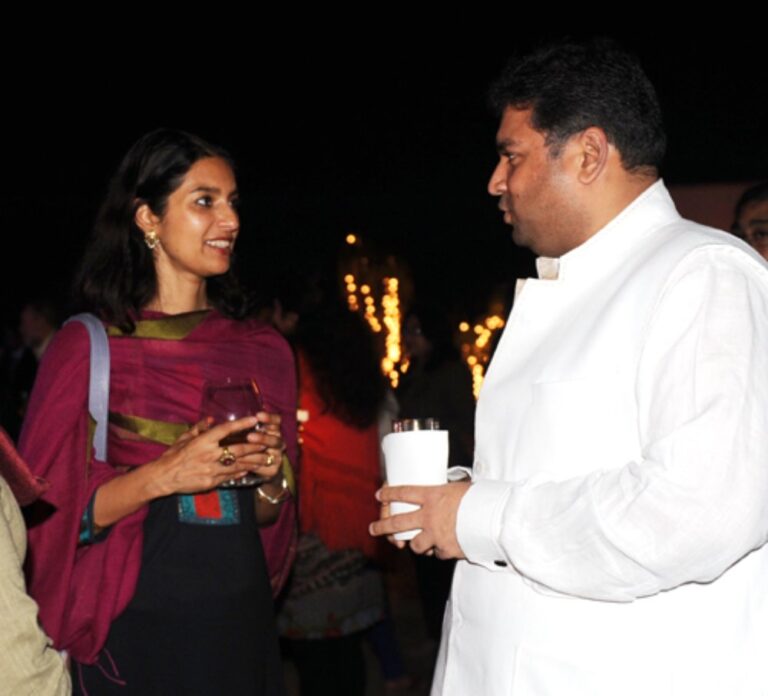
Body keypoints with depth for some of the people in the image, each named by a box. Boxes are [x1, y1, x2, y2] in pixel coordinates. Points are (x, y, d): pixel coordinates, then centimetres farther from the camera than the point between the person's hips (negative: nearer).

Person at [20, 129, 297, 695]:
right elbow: (51, 514, -7)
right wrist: (163, 477, -20)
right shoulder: (87, 345, -5)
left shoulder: (263, 350, 7)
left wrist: (270, 477, -7)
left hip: (240, 620, 4)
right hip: (133, 626, -4)